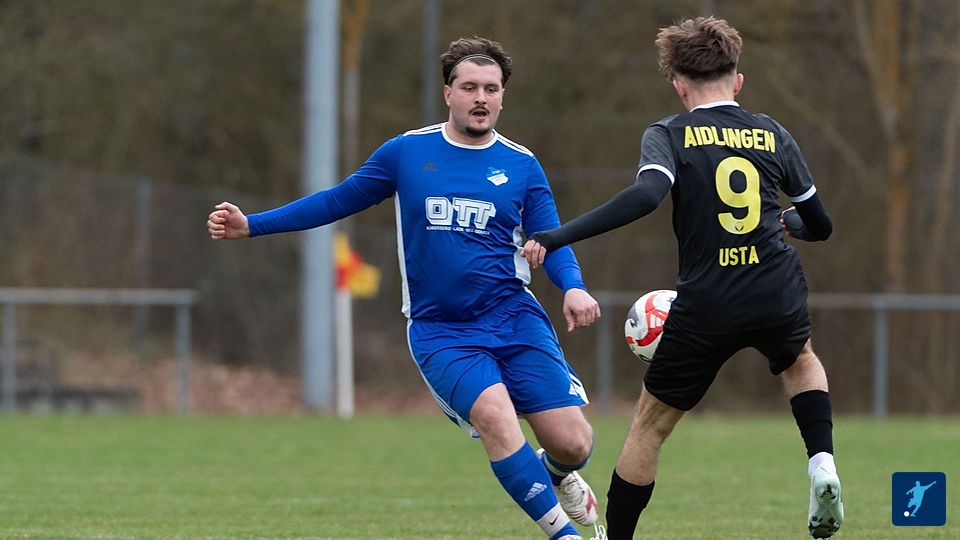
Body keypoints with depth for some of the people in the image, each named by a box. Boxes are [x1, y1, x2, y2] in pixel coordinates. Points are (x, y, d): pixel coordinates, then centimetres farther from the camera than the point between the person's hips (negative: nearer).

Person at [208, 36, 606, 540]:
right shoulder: (408, 151, 2)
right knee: (495, 416, -28)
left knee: (573, 444, -7)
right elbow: (338, 200, 11)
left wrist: (573, 288, -16)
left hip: (514, 320, 1)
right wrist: (250, 225, 7)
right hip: (439, 330, -1)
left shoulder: (520, 164, 4)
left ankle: (556, 472, 33)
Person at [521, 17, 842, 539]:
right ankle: (821, 463, 12)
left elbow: (647, 193, -22)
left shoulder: (668, 135, -1)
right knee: (801, 361, 36)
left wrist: (556, 237, -22)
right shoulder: (772, 135, 10)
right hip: (778, 296, 3)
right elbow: (820, 226, 18)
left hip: (705, 306, -3)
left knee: (649, 426, 15)